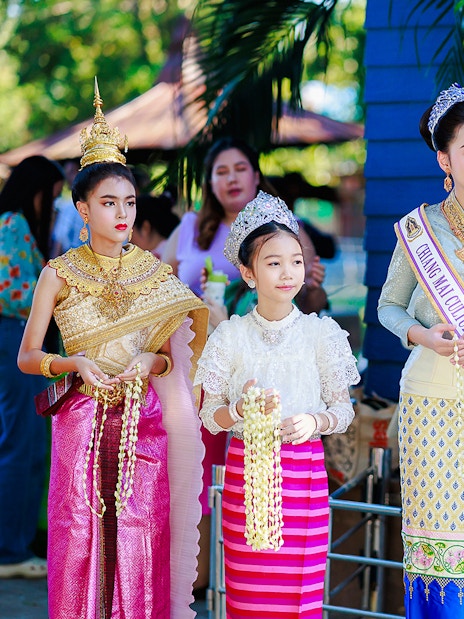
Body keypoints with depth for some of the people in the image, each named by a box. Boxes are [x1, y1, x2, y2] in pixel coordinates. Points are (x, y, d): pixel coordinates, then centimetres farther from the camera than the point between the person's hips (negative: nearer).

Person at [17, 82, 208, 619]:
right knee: (83, 538, -1)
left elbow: (179, 350, 7)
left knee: (144, 535, 0)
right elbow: (27, 357, 1)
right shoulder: (59, 274, 1)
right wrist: (77, 363, -15)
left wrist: (154, 360, -13)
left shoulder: (156, 272, 6)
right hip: (84, 423, -1)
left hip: (145, 420, 1)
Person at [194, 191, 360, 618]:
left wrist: (315, 421, -16)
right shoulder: (230, 336, 2)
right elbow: (209, 418, 4)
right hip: (246, 473, 0)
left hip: (304, 473, 0)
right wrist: (241, 409, -16)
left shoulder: (322, 333, 2)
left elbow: (344, 411, 5)